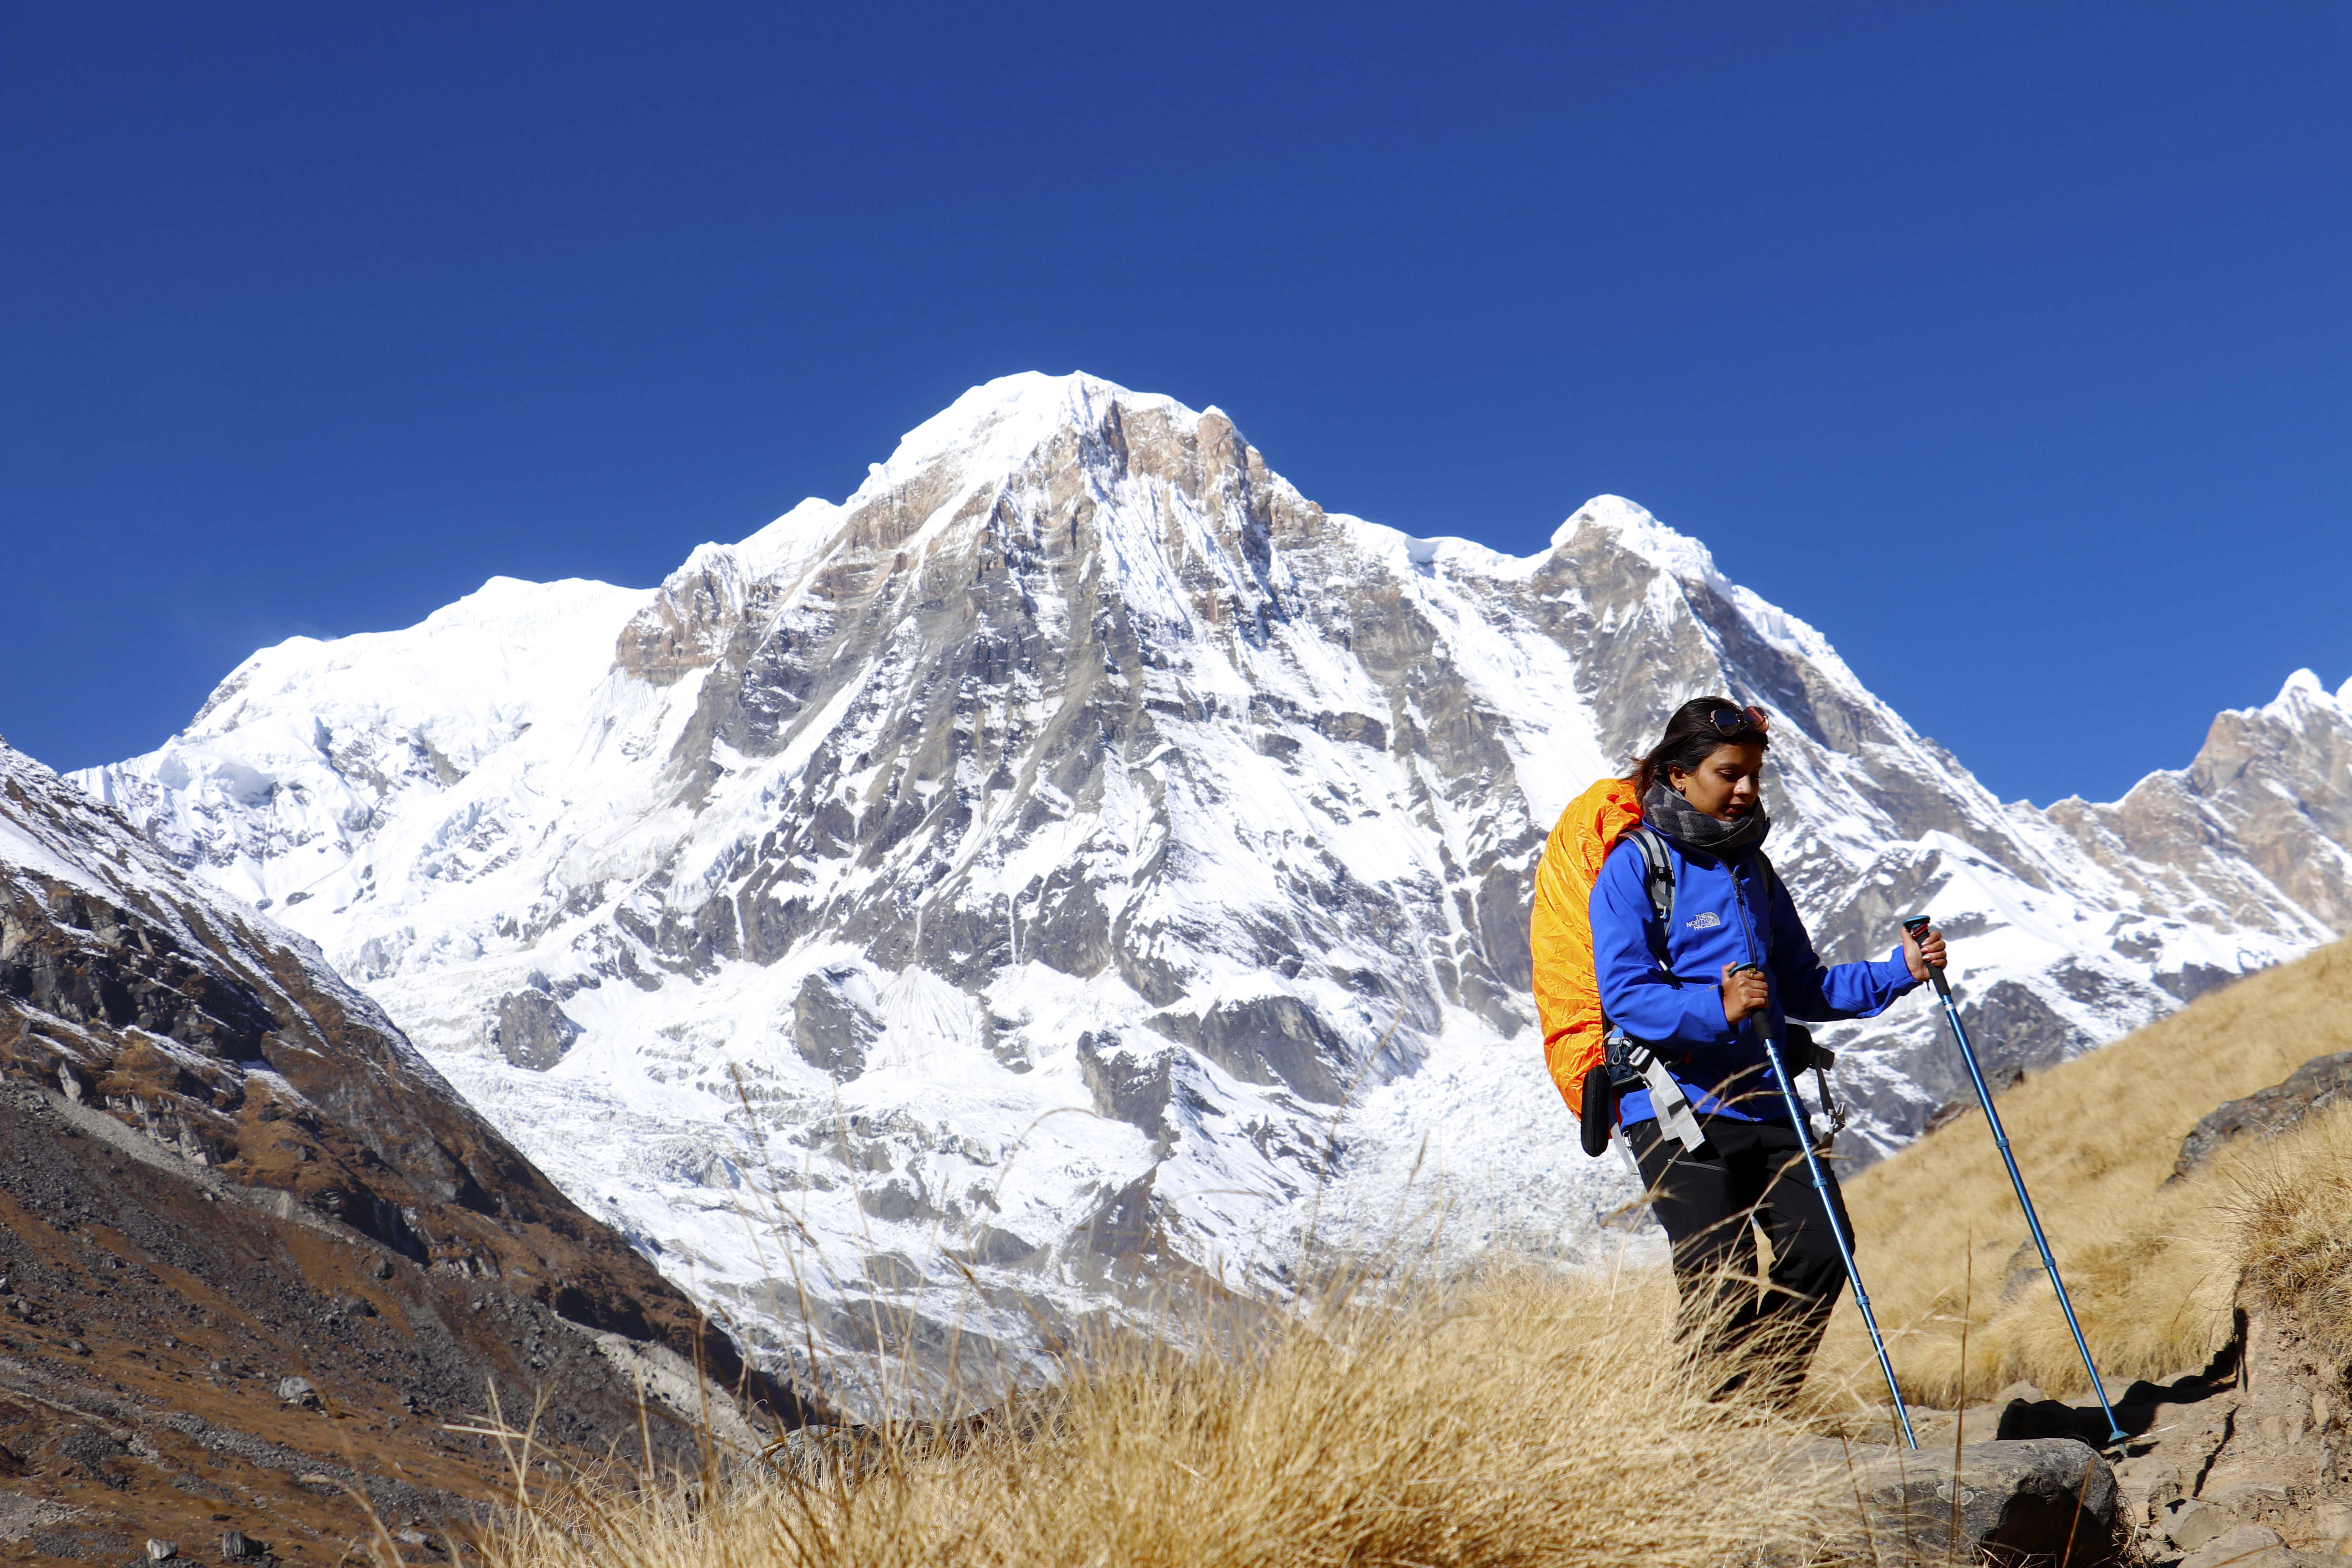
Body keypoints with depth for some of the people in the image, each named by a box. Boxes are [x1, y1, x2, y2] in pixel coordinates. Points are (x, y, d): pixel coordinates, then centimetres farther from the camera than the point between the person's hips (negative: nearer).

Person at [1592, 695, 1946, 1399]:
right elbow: (1625, 996, -14)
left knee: (1822, 1250, -7)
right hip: (1676, 1103, -6)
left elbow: (1803, 987, 20)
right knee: (1724, 1288, -10)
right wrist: (1717, 1008, -28)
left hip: (1764, 1100, 6)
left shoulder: (1751, 868, 18)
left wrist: (1899, 972, 7)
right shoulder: (1634, 866, -4)